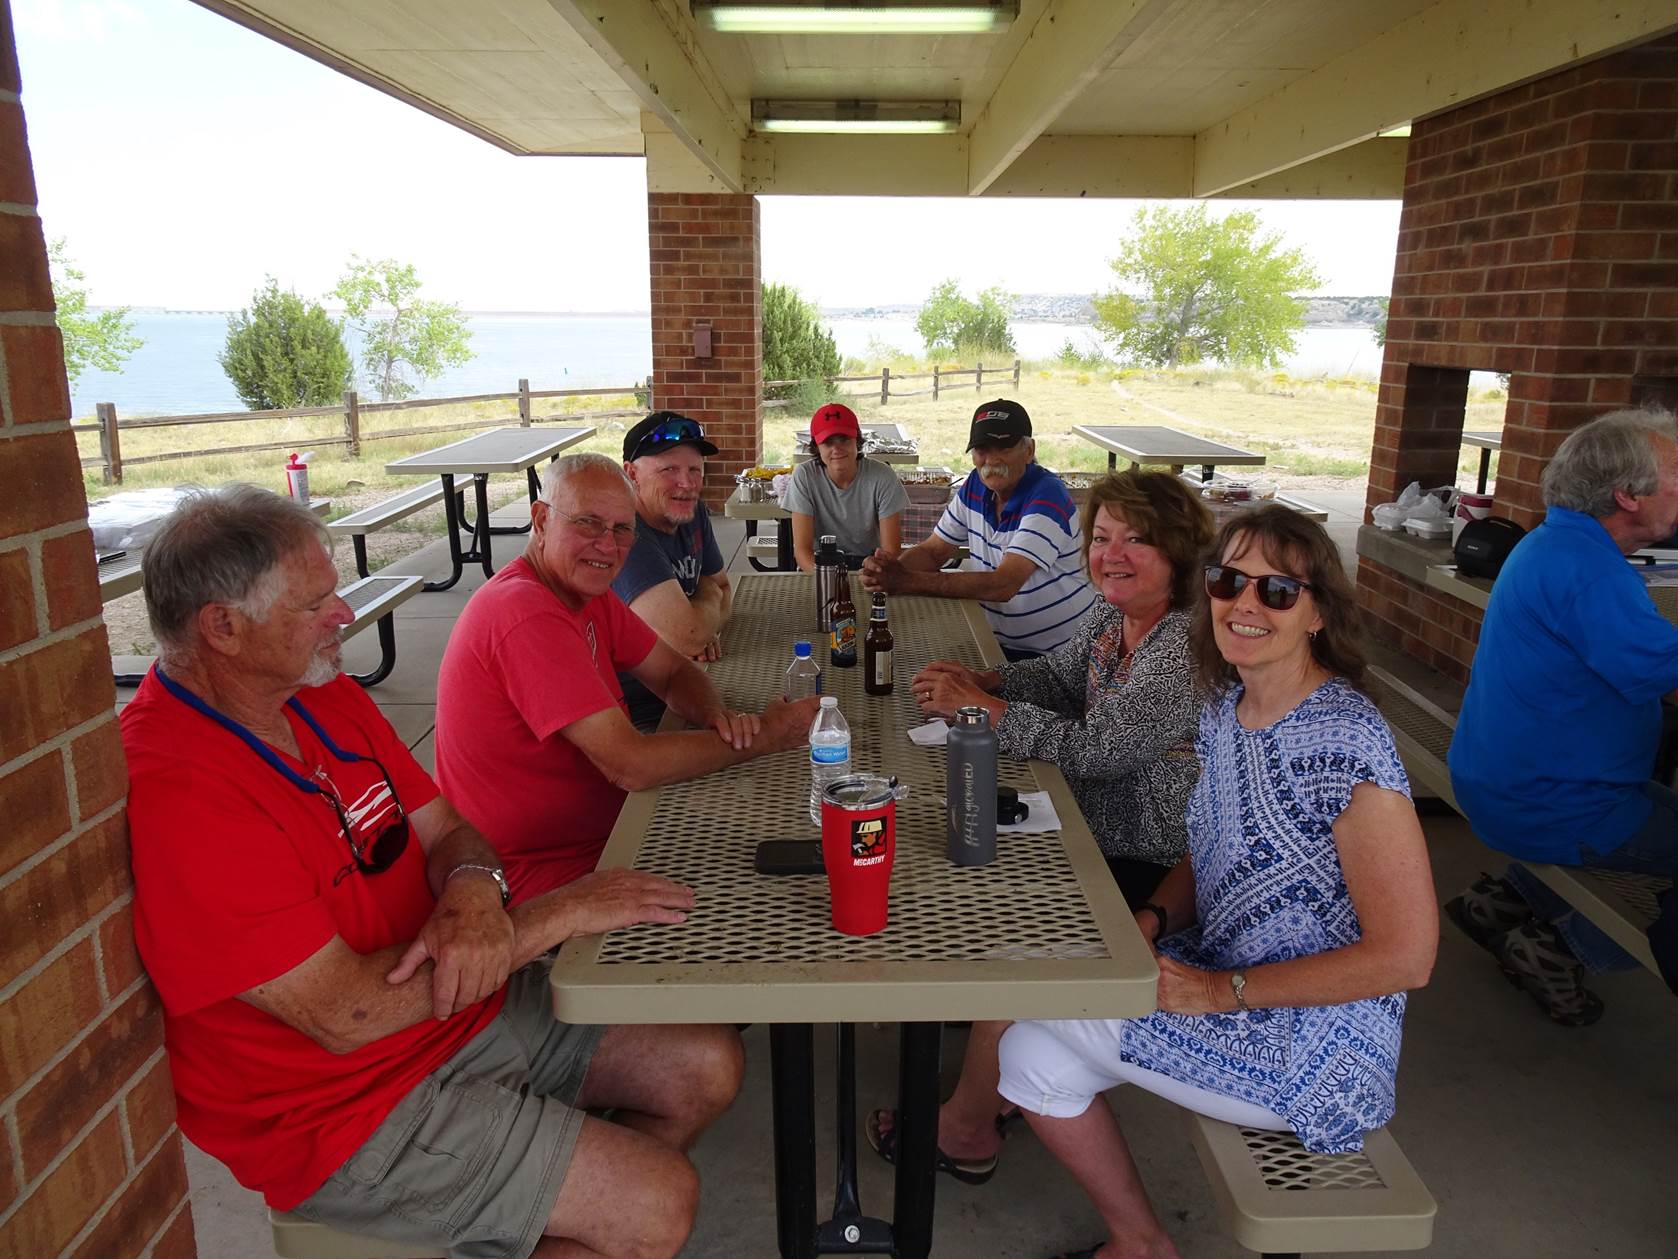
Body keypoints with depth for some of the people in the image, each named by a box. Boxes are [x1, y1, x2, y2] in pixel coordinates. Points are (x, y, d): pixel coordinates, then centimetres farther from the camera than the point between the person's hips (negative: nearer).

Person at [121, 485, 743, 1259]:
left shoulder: (324, 695, 1)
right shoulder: (172, 792, -27)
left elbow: (447, 830, 6)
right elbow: (346, 1016, -28)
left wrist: (474, 891, -19)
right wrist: (553, 916, -22)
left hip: (461, 1002, 8)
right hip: (347, 1100, -8)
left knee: (706, 1066, 6)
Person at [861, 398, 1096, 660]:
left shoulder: (1047, 497, -20)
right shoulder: (976, 485, 3)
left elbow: (1003, 586, -29)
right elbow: (932, 551, 8)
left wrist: (909, 581, -30)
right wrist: (885, 571, -15)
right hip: (994, 639, 7)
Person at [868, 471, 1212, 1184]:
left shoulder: (1189, 645, -25)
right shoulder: (1111, 616, 4)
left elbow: (1093, 749, -29)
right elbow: (1057, 677, 17)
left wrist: (979, 706, -21)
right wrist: (980, 681, -2)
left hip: (1152, 872, -9)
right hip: (1097, 834, 10)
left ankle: (966, 1131, 2)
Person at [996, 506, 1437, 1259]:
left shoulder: (1342, 744, -24)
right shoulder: (1225, 706, 1)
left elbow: (1406, 957, -22)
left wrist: (1222, 991, -20)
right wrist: (1151, 920, -5)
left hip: (1311, 1049, -8)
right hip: (1224, 979, 8)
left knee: (1034, 1041, -12)